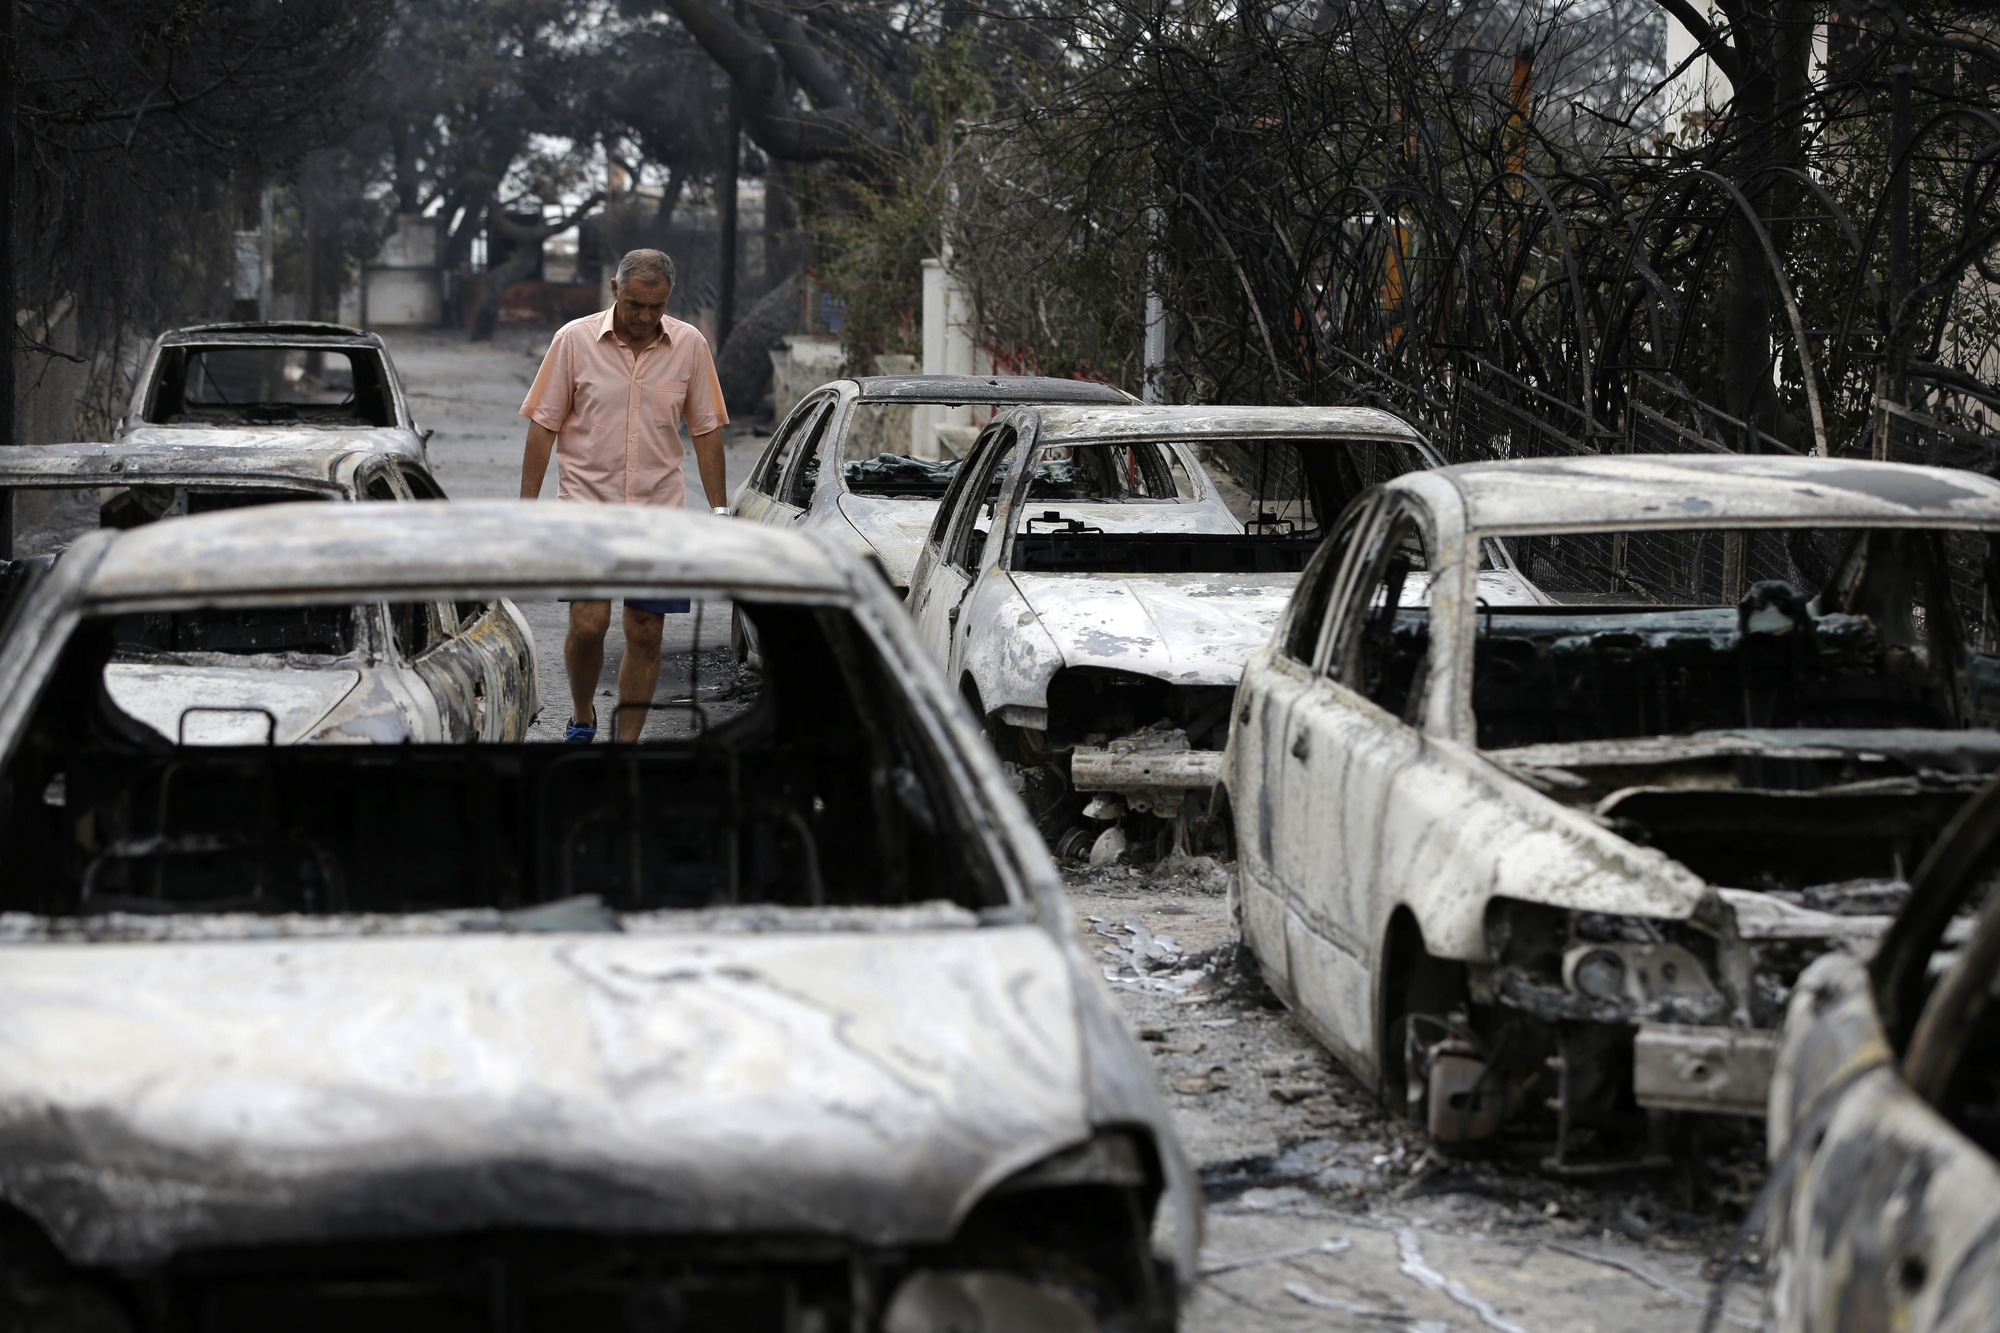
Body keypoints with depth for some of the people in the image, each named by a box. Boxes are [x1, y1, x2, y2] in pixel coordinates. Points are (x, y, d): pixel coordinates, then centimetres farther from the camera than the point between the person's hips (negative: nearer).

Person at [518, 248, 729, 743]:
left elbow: (706, 431, 9)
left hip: (660, 512, 2)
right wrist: (528, 505, -3)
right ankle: (581, 716, 15)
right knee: (588, 623, -11)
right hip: (587, 504, -2)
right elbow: (543, 426, 0)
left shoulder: (690, 345, 2)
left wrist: (719, 510, 5)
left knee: (645, 634, 1)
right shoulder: (574, 340, -4)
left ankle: (628, 740, 11)